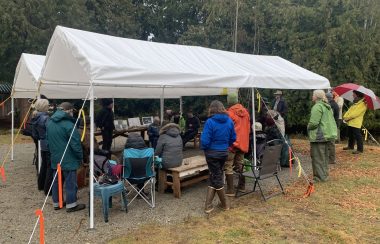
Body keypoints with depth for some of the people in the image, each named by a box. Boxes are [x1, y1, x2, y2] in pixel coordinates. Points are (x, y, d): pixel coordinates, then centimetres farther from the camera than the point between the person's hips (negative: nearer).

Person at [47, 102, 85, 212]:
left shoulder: (49, 123, 7)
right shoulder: (68, 124, -20)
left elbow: (48, 140, 16)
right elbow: (75, 143, -18)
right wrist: (80, 156, -7)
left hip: (55, 158, 8)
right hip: (68, 159, -8)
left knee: (56, 181, 17)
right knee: (70, 182, 2)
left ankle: (56, 203, 27)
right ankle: (71, 205, 10)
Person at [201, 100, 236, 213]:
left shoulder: (210, 122, -17)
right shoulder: (229, 121, -2)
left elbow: (205, 140, -17)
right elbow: (233, 138, 5)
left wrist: (204, 148, 2)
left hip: (212, 153, -4)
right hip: (224, 152, 4)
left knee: (216, 178, 10)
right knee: (215, 177, 16)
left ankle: (225, 204, 20)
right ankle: (208, 205, 18)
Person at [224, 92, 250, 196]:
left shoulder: (229, 113, -15)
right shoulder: (245, 111, 5)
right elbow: (248, 127, 12)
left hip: (232, 143, -7)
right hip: (243, 142, 7)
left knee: (228, 167, 0)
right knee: (240, 164, 18)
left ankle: (230, 190, -1)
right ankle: (242, 186, 27)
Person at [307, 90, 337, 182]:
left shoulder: (317, 107, -17)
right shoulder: (328, 107, 14)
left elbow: (314, 123, -24)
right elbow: (331, 121, 20)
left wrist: (308, 127, -5)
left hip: (318, 136, -10)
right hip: (327, 134, 10)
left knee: (318, 157, -2)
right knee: (324, 156, 18)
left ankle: (320, 177, 3)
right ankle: (325, 174, 28)